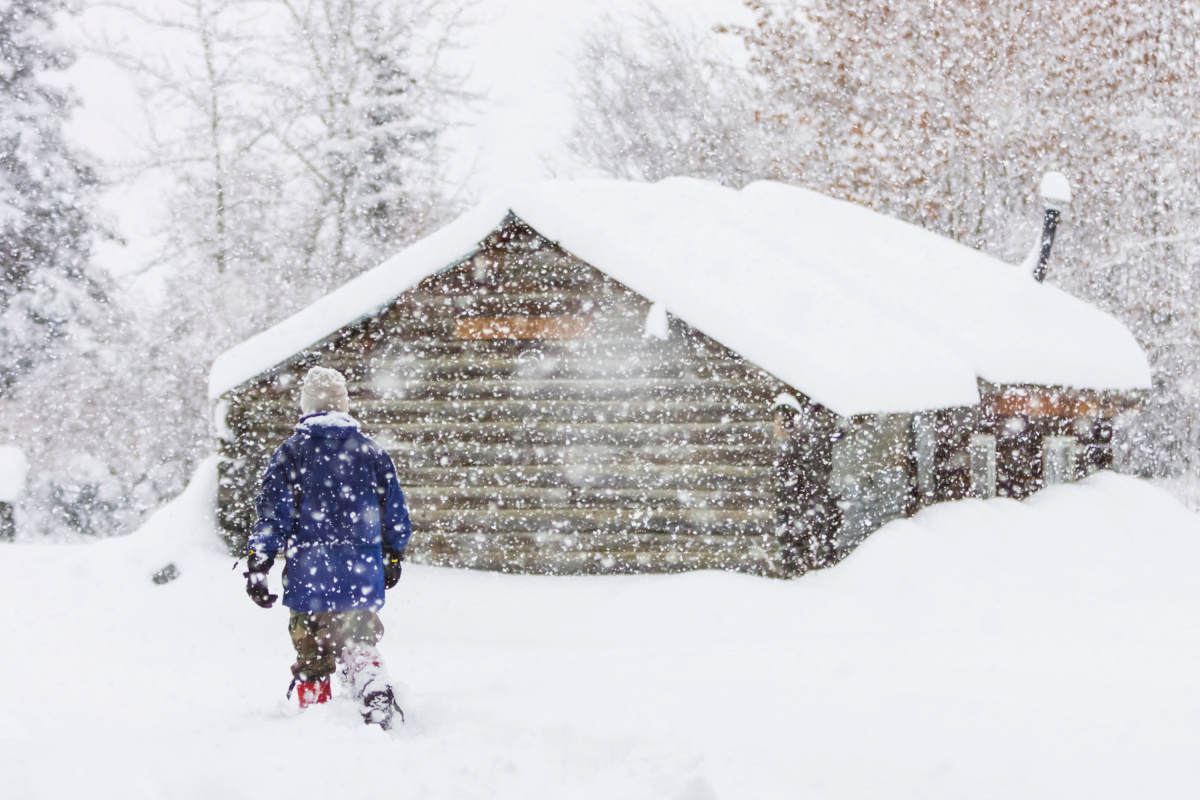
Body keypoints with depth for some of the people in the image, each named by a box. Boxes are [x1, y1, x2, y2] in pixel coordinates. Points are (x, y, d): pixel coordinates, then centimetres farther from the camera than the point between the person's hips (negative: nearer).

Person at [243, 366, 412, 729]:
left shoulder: (291, 452, -3)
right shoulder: (372, 453, 5)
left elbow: (274, 514, -8)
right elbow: (396, 514, 11)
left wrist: (257, 566, -5)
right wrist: (394, 557, 27)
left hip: (309, 575, -2)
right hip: (361, 577, 2)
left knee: (311, 655, 12)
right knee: (357, 644, 10)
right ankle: (376, 692, -17)